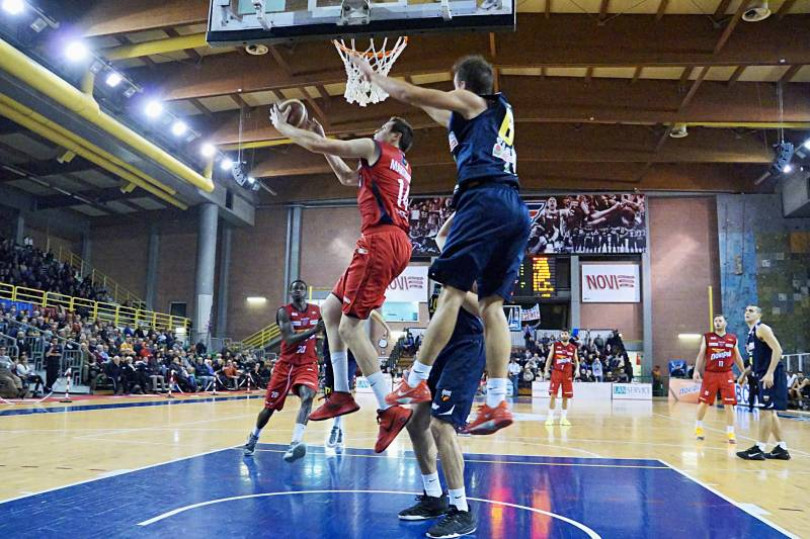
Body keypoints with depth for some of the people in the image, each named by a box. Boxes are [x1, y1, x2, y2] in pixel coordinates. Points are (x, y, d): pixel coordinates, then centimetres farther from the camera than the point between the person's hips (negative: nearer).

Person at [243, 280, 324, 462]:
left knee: (307, 397, -28)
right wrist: (313, 330, -33)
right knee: (270, 405, 9)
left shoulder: (317, 311, 4)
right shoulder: (284, 311, -8)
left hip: (308, 363, 1)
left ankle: (295, 443, -38)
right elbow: (290, 339, -21)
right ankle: (253, 437, 37)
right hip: (286, 363, -1)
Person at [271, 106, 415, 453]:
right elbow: (348, 178, 40)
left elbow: (316, 145, 2)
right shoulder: (401, 167, 29)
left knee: (350, 326, -9)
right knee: (331, 308, 15)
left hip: (380, 239, -9)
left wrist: (281, 125, 17)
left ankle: (389, 410, -11)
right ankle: (341, 393, 13)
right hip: (395, 242, 9)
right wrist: (324, 140, 40)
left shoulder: (375, 148, 3)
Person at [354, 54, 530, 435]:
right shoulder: (500, 111, 31)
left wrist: (369, 74, 26)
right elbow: (448, 120, 48)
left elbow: (407, 93, 10)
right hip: (515, 208, 8)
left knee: (453, 291, -11)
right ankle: (497, 402, -5)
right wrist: (422, 102, 58)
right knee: (491, 303, 1)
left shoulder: (470, 101, 10)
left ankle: (415, 383, -11)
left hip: (484, 198, -7)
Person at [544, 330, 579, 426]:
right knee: (553, 395, -5)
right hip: (556, 372, -2)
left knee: (566, 397, 3)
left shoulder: (573, 348, 7)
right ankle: (550, 417, 1)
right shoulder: (555, 345, 3)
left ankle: (563, 418, 13)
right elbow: (549, 359, 6)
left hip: (567, 374, 2)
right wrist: (547, 370, -2)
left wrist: (577, 369, -6)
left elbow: (576, 361, 13)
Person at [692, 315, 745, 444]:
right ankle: (698, 427, 24)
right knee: (704, 402, 5)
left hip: (727, 375, 1)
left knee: (729, 404, -2)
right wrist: (696, 371, -7)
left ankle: (730, 433, 6)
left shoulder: (733, 338, 8)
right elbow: (701, 355, 2)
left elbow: (737, 357, 15)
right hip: (710, 374, -1)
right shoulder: (707, 337, 2)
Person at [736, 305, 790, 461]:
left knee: (765, 411, -8)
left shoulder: (762, 328, -10)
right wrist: (744, 373, 20)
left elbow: (777, 349, -21)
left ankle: (759, 449, -5)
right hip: (763, 375, 10)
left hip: (772, 375, -10)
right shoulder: (751, 333, 19)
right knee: (770, 411, 13)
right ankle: (782, 449, 19)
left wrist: (770, 373, -26)